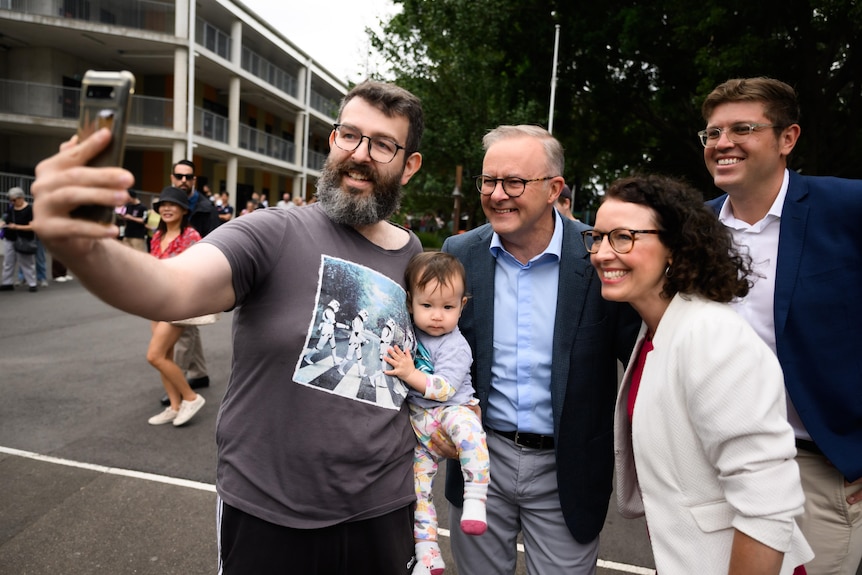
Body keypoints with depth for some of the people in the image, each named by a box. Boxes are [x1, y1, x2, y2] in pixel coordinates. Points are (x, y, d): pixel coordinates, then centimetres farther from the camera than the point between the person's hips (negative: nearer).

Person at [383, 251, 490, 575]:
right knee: (417, 487, 7)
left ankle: (475, 500, -29)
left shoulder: (455, 346, -16)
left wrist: (410, 373, -30)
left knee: (468, 427, -39)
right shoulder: (406, 333, -2)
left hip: (450, 410, -4)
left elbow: (444, 389, -23)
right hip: (417, 421, 5)